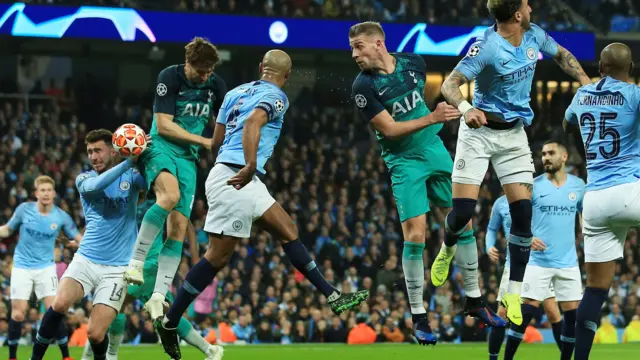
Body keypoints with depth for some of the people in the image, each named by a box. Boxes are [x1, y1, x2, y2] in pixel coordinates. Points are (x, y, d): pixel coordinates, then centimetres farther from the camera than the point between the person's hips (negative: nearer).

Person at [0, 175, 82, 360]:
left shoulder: (61, 216, -6)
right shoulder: (24, 209, -5)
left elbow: (78, 238, 2)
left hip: (46, 267, 0)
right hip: (22, 267, 0)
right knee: (18, 314, -4)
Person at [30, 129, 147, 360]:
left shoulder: (131, 176, 4)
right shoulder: (84, 179, 4)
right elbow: (95, 185, -20)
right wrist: (130, 160, -26)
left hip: (117, 268, -1)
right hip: (86, 260, 1)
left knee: (95, 333, -14)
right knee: (60, 303, -28)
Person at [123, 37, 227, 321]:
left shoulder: (215, 85, 6)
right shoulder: (169, 77, -11)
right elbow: (163, 125, -14)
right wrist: (203, 141, -16)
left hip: (188, 158, 5)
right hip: (160, 148, -5)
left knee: (179, 228, -5)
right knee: (170, 195, -37)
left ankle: (158, 297, -2)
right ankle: (136, 261, -28)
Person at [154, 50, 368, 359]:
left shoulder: (236, 92, 18)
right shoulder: (275, 96, -5)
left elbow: (216, 140, 22)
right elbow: (252, 122, -26)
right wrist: (250, 165, -35)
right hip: (236, 179, -9)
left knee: (288, 230, 12)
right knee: (218, 256, -7)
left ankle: (332, 297, 14)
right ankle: (168, 323, -3)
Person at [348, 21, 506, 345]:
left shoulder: (413, 63, -3)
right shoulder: (364, 87, -17)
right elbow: (389, 129, -19)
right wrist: (431, 118, -27)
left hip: (435, 151, 5)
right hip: (404, 162, -5)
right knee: (415, 235, -13)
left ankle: (474, 300, 21)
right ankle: (418, 316, -1)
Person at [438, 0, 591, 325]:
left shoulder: (534, 36, -2)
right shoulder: (486, 47, -21)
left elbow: (562, 54, 18)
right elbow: (450, 84, -27)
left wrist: (586, 83, 4)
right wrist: (466, 108, -47)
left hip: (514, 134, 5)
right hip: (479, 130, -5)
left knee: (523, 213, -6)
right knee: (463, 210, -9)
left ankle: (513, 295, 2)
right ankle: (447, 250, 28)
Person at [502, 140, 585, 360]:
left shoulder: (578, 186, 5)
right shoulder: (533, 185, -2)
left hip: (568, 263, 3)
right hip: (539, 261, -3)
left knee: (572, 314, 1)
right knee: (526, 312, -8)